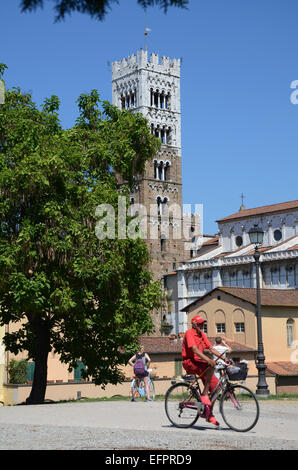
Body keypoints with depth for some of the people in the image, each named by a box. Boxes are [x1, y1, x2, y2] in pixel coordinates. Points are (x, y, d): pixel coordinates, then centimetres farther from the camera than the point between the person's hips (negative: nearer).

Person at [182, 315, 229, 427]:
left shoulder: (202, 334, 15)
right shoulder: (189, 333, -11)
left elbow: (211, 348, 13)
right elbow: (194, 349, -23)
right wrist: (208, 360, -34)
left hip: (198, 362, 8)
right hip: (189, 362, -8)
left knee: (216, 385, -4)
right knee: (211, 367, -33)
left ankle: (209, 414, 7)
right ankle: (204, 394, -24)